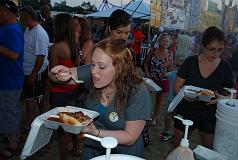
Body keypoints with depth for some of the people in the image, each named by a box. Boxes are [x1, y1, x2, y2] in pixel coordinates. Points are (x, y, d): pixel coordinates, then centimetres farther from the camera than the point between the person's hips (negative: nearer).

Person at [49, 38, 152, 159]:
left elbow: (130, 137, -19)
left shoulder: (138, 93, -25)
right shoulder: (92, 74, -14)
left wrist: (95, 132, -30)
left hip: (123, 153, -3)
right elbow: (54, 74, -6)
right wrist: (60, 74, -29)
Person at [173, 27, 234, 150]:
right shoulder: (190, 62, -9)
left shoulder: (225, 68, -5)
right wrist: (186, 95, -27)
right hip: (186, 112, -1)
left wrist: (221, 98, -20)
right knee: (178, 148, 14)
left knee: (207, 149, 15)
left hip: (210, 115, 1)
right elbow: (177, 87, -6)